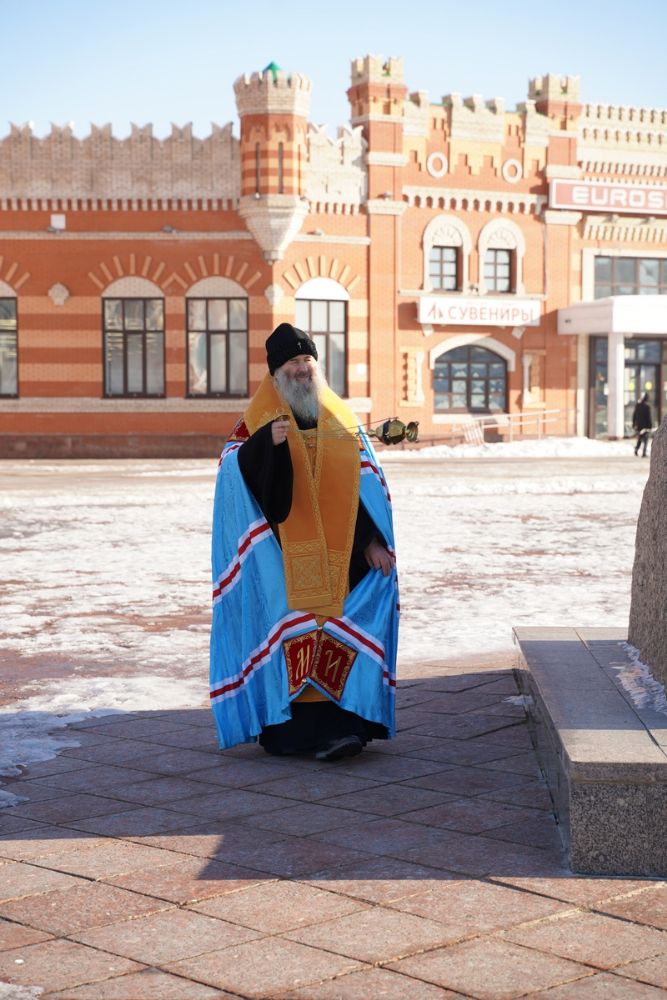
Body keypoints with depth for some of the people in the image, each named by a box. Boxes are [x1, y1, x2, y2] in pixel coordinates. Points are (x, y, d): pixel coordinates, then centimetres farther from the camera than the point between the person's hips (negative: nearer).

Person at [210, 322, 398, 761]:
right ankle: (282, 724, -2)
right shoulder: (258, 421, 6)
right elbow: (235, 474, -7)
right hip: (281, 554, -2)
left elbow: (367, 483, 9)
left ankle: (337, 724, -10)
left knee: (335, 633, -8)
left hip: (335, 555, 2)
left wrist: (373, 541, -2)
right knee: (284, 628, -8)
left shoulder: (343, 421, 14)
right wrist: (267, 443, -25)